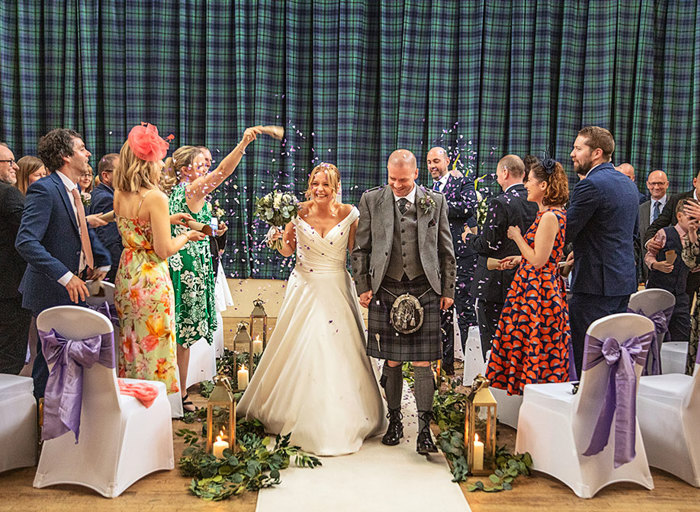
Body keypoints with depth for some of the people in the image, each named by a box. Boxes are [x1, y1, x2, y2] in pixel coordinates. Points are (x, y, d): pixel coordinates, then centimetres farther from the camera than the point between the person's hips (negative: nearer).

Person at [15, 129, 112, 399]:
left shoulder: (73, 189, 10)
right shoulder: (44, 189, -18)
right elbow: (26, 242, -27)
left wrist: (102, 262, 12)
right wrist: (65, 276, -31)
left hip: (74, 288, 9)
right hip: (52, 293, -9)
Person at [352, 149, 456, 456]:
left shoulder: (435, 201, 6)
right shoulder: (371, 200, 6)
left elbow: (446, 251, 9)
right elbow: (361, 248, 8)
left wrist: (448, 290, 7)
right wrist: (363, 287, 2)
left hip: (423, 290, 0)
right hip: (385, 289, 1)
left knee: (422, 363, -2)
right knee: (391, 362, 8)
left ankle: (424, 430, 5)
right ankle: (394, 421, 24)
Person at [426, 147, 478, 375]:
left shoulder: (463, 184, 3)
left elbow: (469, 207, -17)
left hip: (461, 256, -6)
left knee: (465, 312, -7)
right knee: (441, 312, 10)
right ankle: (447, 362, 21)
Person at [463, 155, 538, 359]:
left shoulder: (500, 203, -17)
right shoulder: (537, 202, 3)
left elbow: (487, 245, -17)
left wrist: (469, 237, 2)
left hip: (496, 285, -7)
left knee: (492, 339, 2)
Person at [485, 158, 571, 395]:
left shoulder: (550, 216, -18)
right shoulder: (549, 214, 12)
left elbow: (538, 260, -21)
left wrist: (517, 237, -10)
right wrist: (521, 258, 12)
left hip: (538, 292, -10)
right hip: (536, 289, 10)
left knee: (537, 351, -1)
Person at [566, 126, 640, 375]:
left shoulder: (590, 185, -15)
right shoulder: (628, 183, 14)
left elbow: (565, 233, -16)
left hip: (596, 282, -9)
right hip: (625, 280, 9)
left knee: (583, 355, -4)